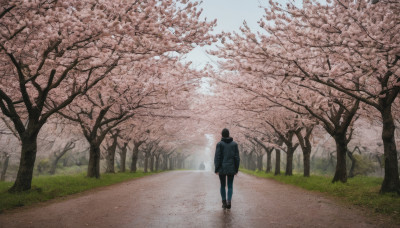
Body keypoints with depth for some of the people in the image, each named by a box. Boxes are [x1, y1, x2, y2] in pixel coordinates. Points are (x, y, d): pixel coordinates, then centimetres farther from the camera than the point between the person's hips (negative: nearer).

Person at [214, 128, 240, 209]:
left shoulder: (219, 144, -5)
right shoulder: (234, 144, 1)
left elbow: (217, 157, -9)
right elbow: (237, 157, 0)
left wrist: (216, 169, -4)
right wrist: (236, 169, 6)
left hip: (222, 168, -1)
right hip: (231, 168, 1)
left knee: (223, 185, 14)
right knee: (230, 186, 8)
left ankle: (224, 202, 16)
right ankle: (229, 201, -12)